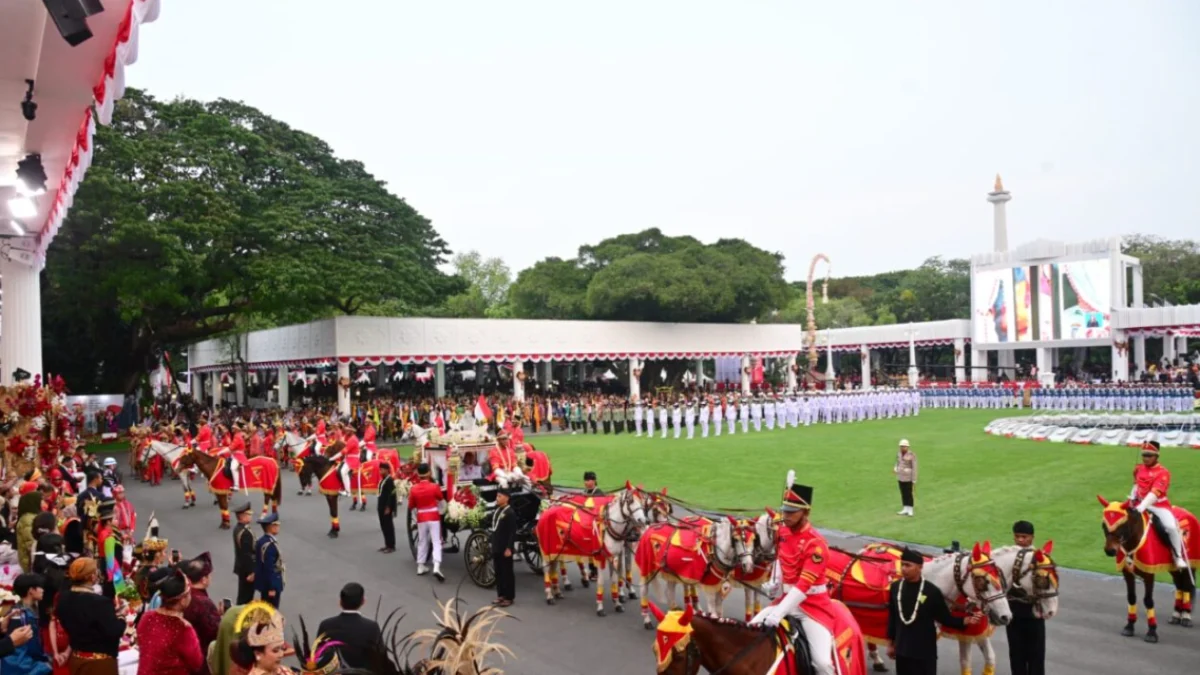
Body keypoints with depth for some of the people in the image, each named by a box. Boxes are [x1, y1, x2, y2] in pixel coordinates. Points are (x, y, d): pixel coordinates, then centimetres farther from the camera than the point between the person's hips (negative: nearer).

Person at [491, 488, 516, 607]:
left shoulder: (510, 513, -14)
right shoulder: (497, 510, 11)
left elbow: (512, 532, -16)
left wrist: (508, 548, -19)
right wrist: (493, 545, 16)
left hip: (505, 548, -8)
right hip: (496, 548, 8)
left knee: (507, 572, 1)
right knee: (498, 572, 13)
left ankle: (509, 597, 8)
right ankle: (501, 595, 22)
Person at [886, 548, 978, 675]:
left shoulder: (932, 591, -14)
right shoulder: (895, 587, -4)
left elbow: (945, 618, -6)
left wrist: (965, 621, -23)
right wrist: (890, 643, 11)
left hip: (925, 651, -3)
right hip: (902, 649, 3)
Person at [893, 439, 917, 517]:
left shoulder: (912, 455, -16)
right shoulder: (899, 454, 3)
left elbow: (914, 468, -14)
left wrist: (914, 480, -13)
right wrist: (895, 469, -4)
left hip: (908, 478, -6)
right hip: (900, 477, 6)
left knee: (909, 494, -1)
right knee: (903, 493, 10)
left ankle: (910, 510, 10)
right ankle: (905, 509, 18)